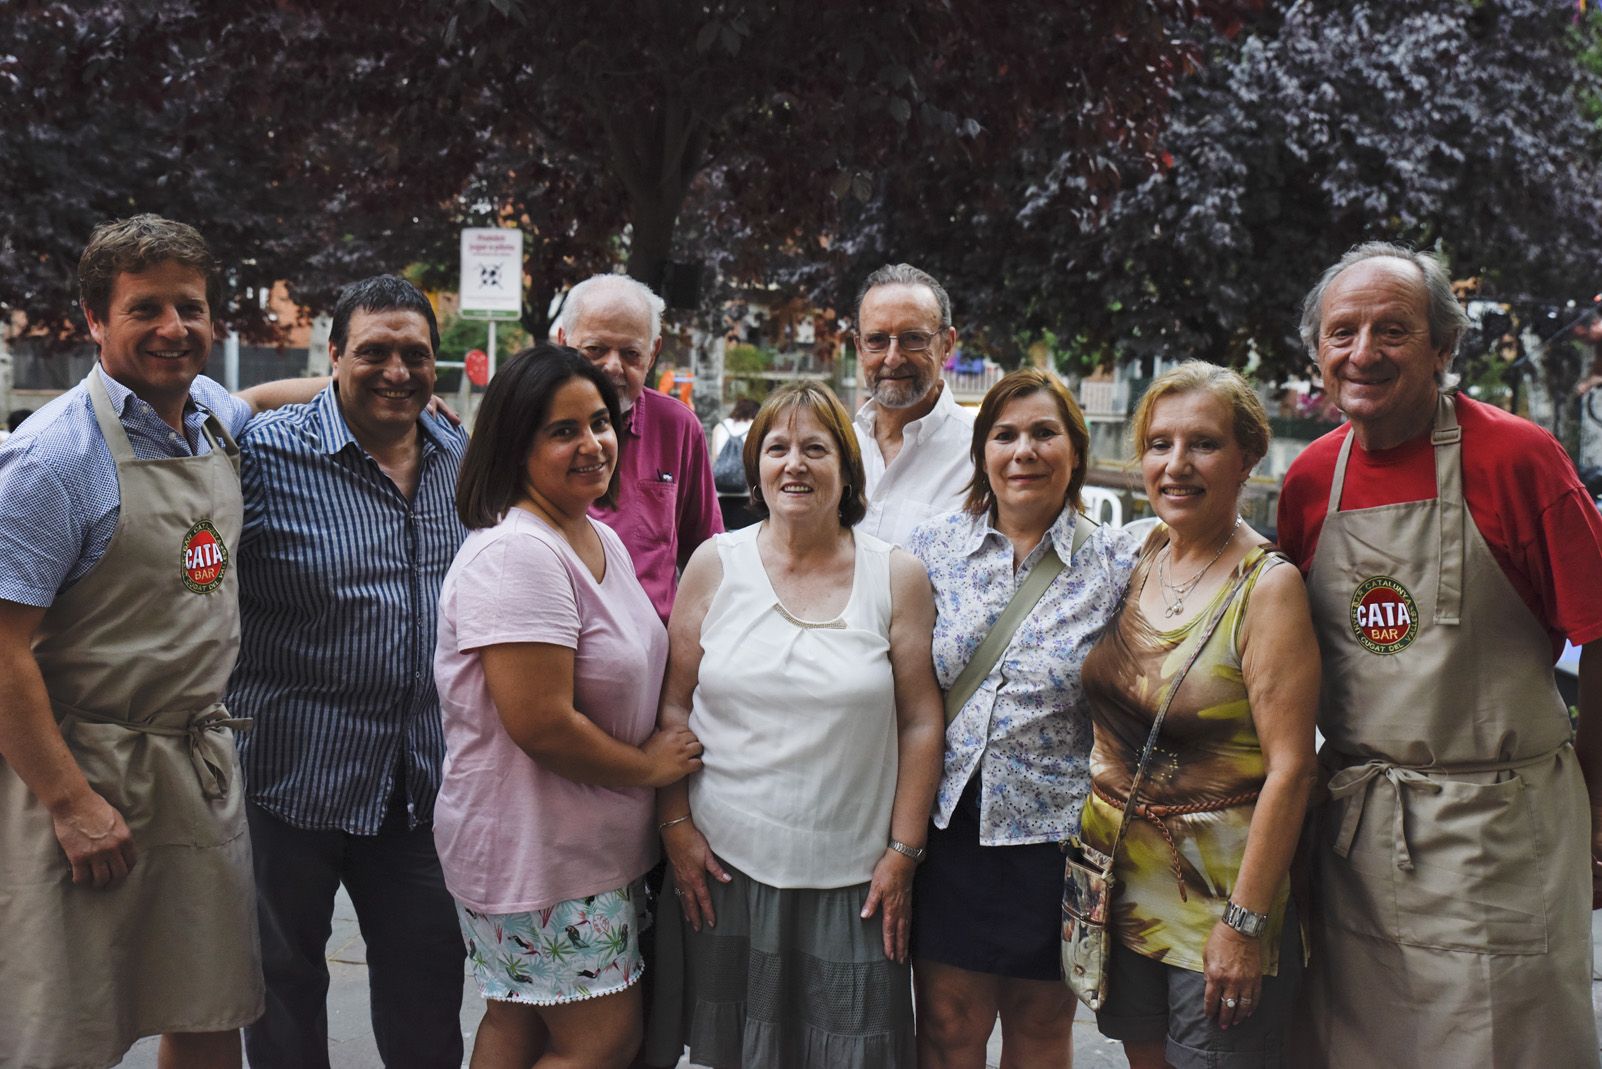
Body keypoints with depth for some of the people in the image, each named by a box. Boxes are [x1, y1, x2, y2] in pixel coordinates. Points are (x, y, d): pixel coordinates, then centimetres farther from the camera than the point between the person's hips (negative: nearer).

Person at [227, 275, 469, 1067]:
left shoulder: (462, 459, 5)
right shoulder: (265, 453, -12)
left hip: (424, 780, 4)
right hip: (292, 771, -4)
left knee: (428, 994, 14)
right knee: (285, 981, 14)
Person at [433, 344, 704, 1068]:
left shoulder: (603, 541, 10)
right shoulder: (517, 554, -22)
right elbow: (541, 723, -27)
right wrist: (649, 765, -12)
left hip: (595, 844, 9)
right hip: (533, 852, -9)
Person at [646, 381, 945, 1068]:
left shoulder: (896, 577, 0)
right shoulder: (716, 565, 2)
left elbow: (920, 721, 1)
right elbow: (672, 706, 5)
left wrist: (904, 851, -3)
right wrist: (676, 825, -2)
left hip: (850, 878, -1)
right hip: (722, 863, 1)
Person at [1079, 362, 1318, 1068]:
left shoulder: (1266, 586, -15)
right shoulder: (1137, 560, 4)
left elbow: (1289, 767, -18)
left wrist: (1246, 921, -20)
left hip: (1219, 895, -6)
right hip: (1120, 885, 6)